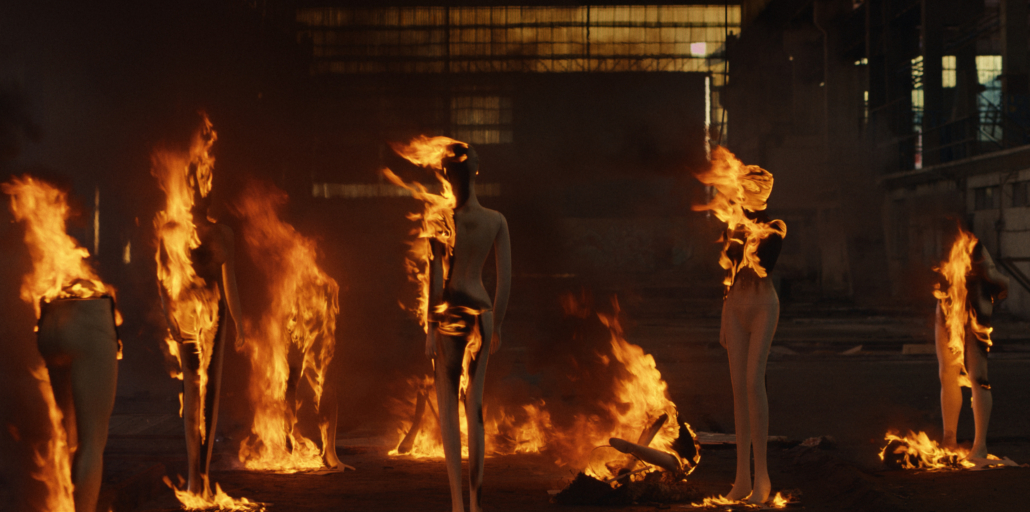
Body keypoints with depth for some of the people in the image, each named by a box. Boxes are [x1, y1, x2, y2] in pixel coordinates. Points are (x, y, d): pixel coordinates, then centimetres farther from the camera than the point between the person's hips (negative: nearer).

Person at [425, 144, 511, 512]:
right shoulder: (497, 221, -2)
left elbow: (435, 277, -14)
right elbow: (505, 278, 0)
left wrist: (429, 330, -9)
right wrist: (496, 325, 11)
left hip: (448, 315, -3)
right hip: (480, 314, 3)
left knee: (447, 408, 5)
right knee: (474, 406, 12)